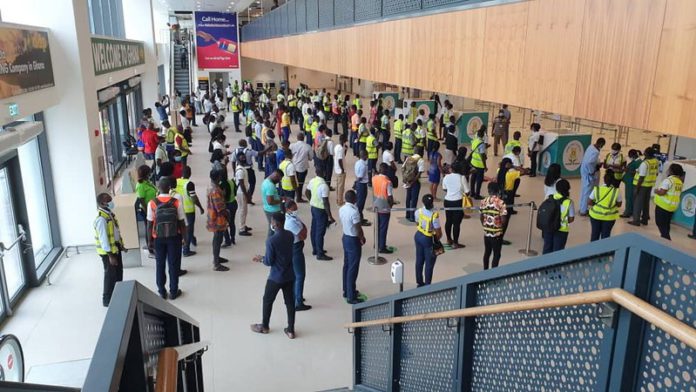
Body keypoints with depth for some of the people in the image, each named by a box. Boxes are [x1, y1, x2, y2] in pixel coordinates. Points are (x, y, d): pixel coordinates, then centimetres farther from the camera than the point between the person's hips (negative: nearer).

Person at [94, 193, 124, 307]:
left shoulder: (109, 214, 5)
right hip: (108, 251, -9)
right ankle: (107, 299, 18)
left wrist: (121, 245, 19)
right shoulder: (101, 218, -24)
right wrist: (110, 255, -23)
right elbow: (103, 238, -25)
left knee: (118, 272, 19)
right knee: (110, 275, 3)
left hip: (115, 248, 9)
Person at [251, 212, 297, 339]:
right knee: (290, 302, 13)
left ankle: (264, 327, 33)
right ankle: (291, 330, 22)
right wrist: (264, 257, 13)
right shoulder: (290, 235, -2)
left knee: (267, 301, 16)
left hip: (276, 277, -5)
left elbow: (269, 261, -18)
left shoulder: (271, 240, -24)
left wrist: (261, 259, 5)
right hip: (290, 275, 5)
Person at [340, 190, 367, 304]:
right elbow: (358, 229, -19)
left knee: (346, 265, 18)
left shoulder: (341, 209, -1)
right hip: (353, 240, -8)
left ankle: (346, 291, 30)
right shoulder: (354, 211, -26)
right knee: (353, 268, -1)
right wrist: (362, 239, -1)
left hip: (345, 237, 8)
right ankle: (351, 297, 6)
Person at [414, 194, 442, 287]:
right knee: (429, 264, 10)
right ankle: (427, 285, 19)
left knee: (419, 260, 19)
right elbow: (438, 232, -20)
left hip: (418, 236, 6)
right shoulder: (434, 215, -28)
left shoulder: (418, 211, -12)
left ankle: (420, 283, 33)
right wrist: (437, 239, 0)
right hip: (428, 239, -6)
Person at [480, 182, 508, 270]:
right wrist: (501, 226, 4)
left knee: (487, 252, 19)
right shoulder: (501, 203, -17)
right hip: (497, 233, -5)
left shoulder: (483, 202, -2)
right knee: (496, 255, 6)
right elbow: (503, 220, -18)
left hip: (486, 232, 5)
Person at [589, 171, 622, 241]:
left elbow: (590, 202, -7)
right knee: (605, 235, 13)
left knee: (595, 233, 15)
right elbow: (619, 204, -2)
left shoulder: (596, 189, -13)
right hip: (609, 217, 0)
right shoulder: (616, 191, -14)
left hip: (595, 215, 1)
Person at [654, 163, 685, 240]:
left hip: (663, 205, -8)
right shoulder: (680, 182, 8)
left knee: (660, 223, 1)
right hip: (673, 206, 8)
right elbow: (678, 194, 15)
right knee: (667, 223, 18)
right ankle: (666, 237, 24)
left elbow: (662, 192, -22)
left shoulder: (668, 180, -18)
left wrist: (656, 191, -5)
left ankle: (665, 237, -3)